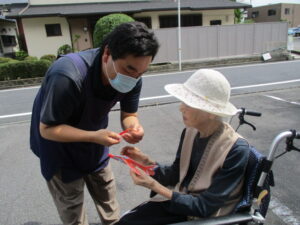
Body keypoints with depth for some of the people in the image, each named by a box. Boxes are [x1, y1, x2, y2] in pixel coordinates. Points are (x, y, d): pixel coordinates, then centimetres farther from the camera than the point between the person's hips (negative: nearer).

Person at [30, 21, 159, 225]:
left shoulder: (132, 78, -20)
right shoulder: (68, 76, -39)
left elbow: (129, 114, -7)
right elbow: (47, 129, -28)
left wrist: (134, 128, -31)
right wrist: (94, 136, -41)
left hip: (94, 139, 5)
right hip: (59, 145, -4)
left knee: (108, 199, 18)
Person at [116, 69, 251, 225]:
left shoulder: (236, 150, -25)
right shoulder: (190, 132, -8)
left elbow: (205, 207, -21)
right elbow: (176, 174, 5)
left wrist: (154, 186, -27)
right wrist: (147, 162, -12)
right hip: (179, 198, 5)